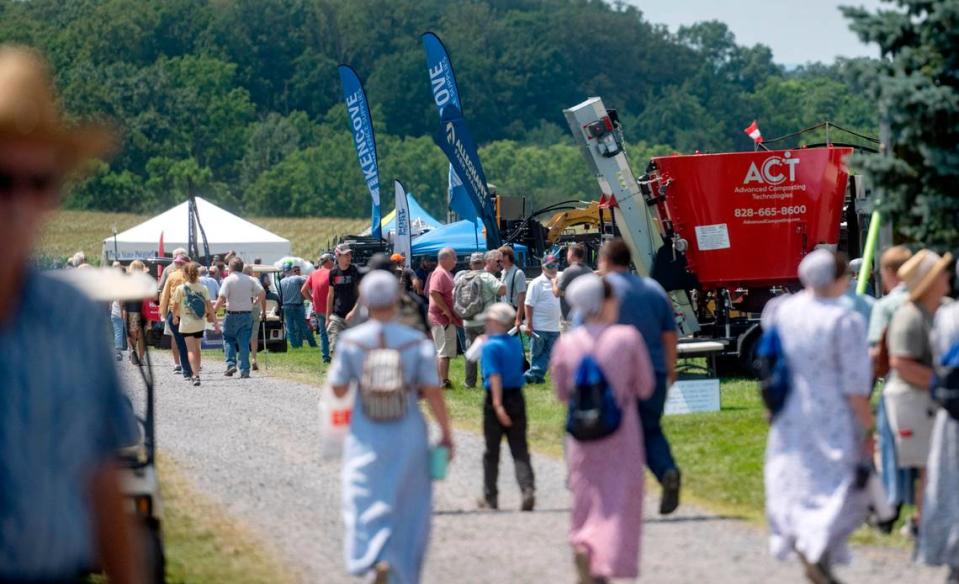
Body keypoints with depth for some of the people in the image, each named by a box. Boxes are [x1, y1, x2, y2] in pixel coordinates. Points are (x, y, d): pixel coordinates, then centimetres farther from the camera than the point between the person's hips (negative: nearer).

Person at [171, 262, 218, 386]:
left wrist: (175, 317, 19)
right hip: (200, 323, 3)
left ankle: (196, 375, -20)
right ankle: (196, 374, 27)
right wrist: (215, 322, 4)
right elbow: (209, 306, -2)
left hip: (186, 323, -3)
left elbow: (175, 305, 0)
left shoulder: (180, 288, -8)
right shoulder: (203, 288, -2)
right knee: (197, 348, 20)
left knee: (191, 350, -4)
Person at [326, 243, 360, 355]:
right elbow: (330, 295, 14)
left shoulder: (355, 271, -4)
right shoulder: (333, 272, 5)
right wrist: (328, 317, 13)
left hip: (353, 316, -2)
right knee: (335, 347, -4)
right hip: (337, 316, 2)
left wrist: (354, 311, -19)